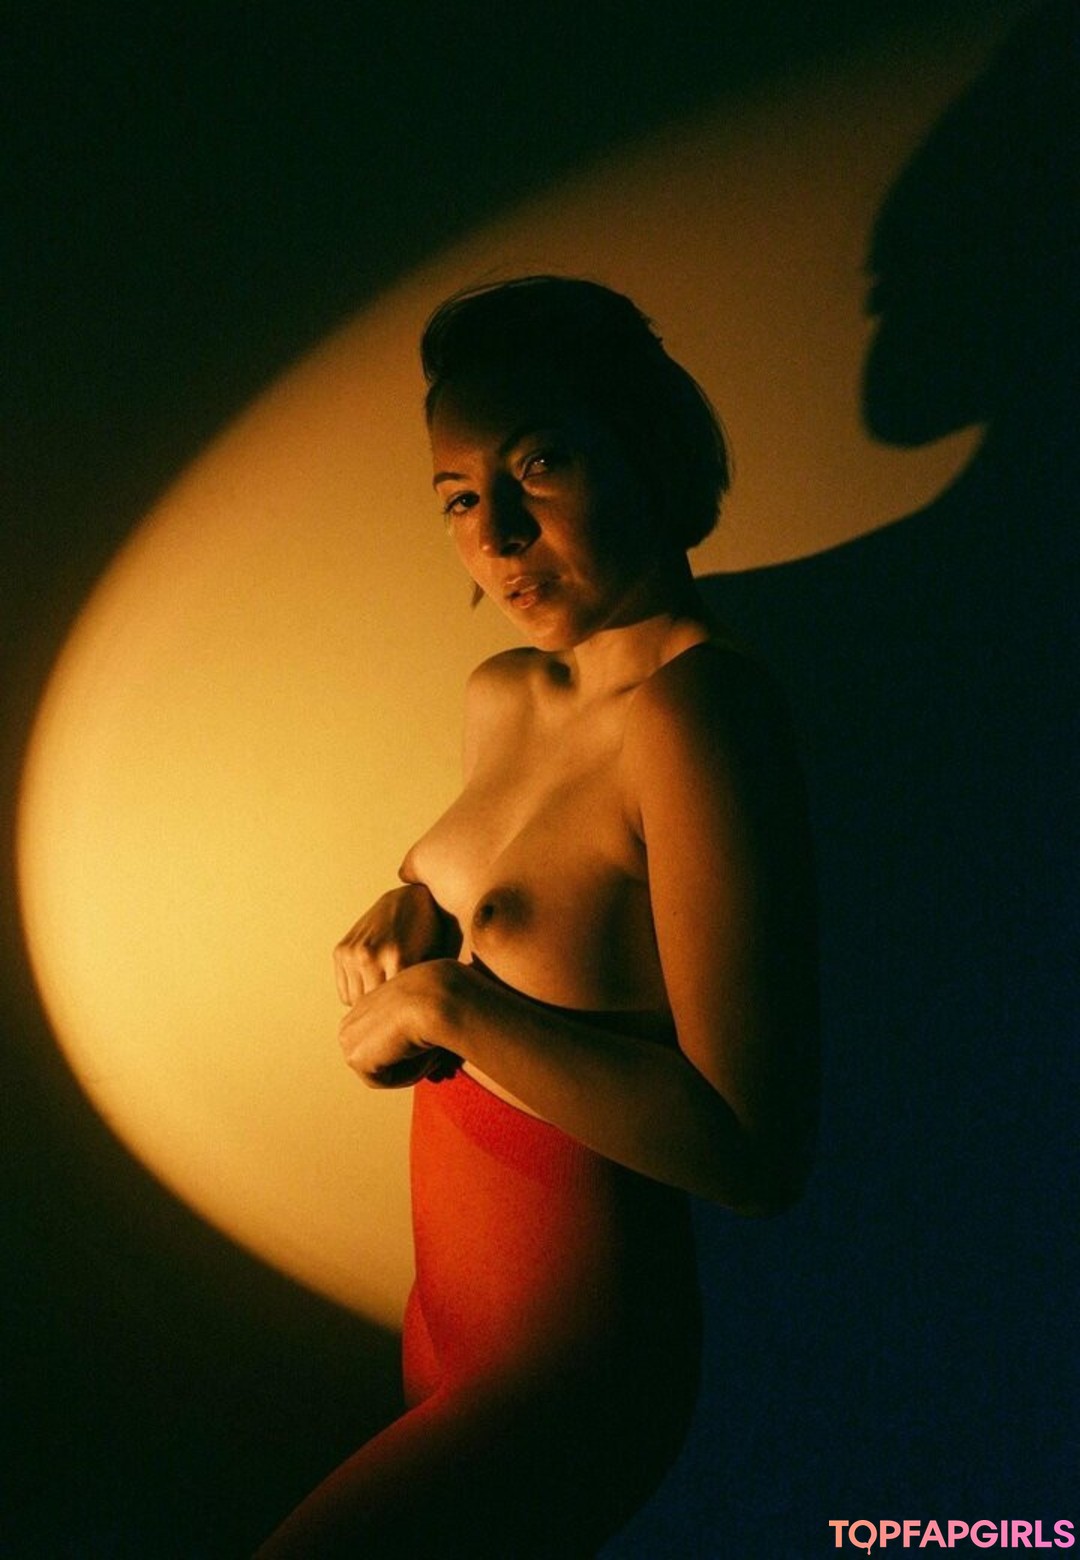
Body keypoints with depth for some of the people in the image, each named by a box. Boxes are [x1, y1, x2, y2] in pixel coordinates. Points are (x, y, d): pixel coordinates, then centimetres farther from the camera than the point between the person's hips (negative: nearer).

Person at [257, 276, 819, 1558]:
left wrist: (447, 1001, -27)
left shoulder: (697, 707, -27)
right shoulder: (503, 694, -1)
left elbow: (755, 1150, -31)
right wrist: (405, 910, -1)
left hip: (577, 1343, -8)